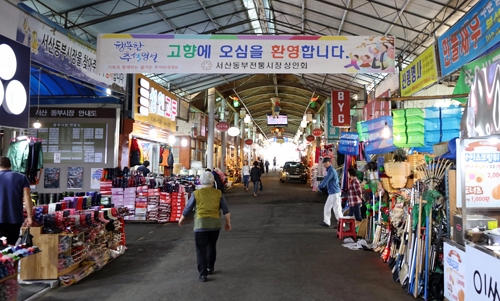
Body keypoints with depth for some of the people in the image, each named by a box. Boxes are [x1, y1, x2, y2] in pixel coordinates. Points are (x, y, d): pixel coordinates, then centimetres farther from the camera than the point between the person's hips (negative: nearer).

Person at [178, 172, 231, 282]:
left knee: (201, 249, 4)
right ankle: (210, 268, 34)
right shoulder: (218, 193, 4)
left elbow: (188, 209, 6)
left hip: (201, 223, -3)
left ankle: (203, 274, -1)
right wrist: (228, 222, 15)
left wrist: (181, 219, 23)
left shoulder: (196, 193, -1)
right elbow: (226, 210, 4)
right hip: (215, 223, 3)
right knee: (212, 246, 21)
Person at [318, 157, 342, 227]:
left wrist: (319, 186, -3)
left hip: (335, 193, -10)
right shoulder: (329, 170, 15)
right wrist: (320, 186, 6)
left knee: (337, 209, -5)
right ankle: (326, 222, 22)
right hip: (331, 193, 10)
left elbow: (326, 180, -18)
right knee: (327, 208, 15)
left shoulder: (331, 170, -16)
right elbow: (325, 179, 20)